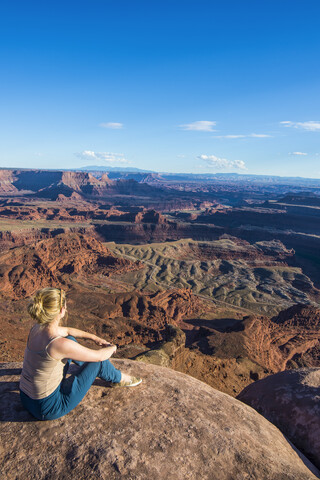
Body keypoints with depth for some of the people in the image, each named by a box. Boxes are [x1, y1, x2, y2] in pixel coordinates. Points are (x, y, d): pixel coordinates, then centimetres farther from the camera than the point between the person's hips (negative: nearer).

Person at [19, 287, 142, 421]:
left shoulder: (37, 328, -8)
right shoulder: (59, 344, -32)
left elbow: (68, 331, 14)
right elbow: (99, 356, -17)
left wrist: (94, 337, 19)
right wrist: (112, 347, 5)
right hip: (48, 409, -7)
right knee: (98, 361, -1)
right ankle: (119, 378, 31)